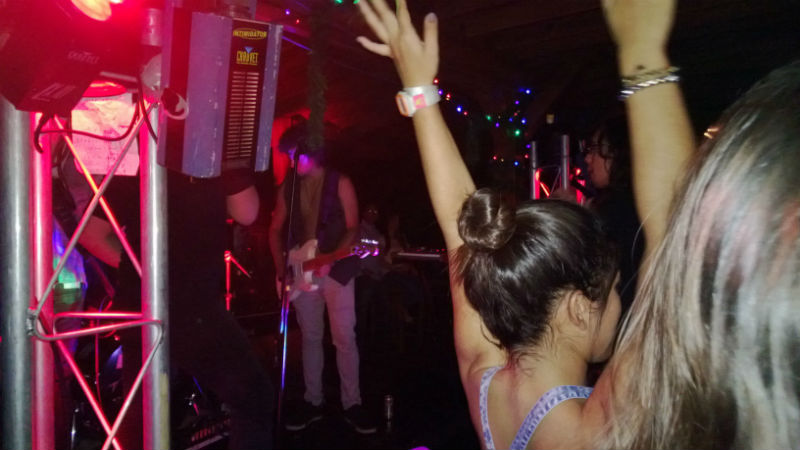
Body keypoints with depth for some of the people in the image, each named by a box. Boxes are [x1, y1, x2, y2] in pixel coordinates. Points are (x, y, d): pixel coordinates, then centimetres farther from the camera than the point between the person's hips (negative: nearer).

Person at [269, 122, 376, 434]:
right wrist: (281, 268, 0)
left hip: (336, 270, -4)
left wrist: (331, 259, -21)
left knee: (345, 338, -1)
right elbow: (276, 230, 11)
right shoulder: (288, 187, 6)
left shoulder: (339, 183, -6)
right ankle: (313, 401, 23)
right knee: (310, 338, 11)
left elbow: (352, 228, -9)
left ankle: (352, 404, 11)